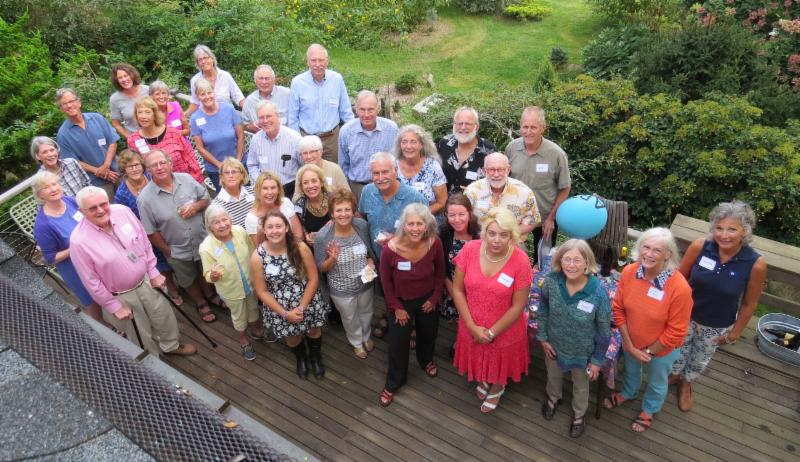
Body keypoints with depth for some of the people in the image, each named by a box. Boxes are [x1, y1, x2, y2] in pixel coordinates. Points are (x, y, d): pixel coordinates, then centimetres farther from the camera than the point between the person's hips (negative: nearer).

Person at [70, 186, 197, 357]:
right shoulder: (78, 241, -27)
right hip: (122, 296, -4)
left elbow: (145, 243, -2)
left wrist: (153, 272, 3)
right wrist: (114, 306, -10)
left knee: (164, 317, 22)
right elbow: (91, 281, -16)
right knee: (142, 334, 17)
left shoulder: (123, 211, -16)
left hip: (146, 281, 4)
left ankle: (171, 345, 52)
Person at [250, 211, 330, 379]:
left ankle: (316, 357, 55)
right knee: (292, 337, 23)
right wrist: (285, 313, -15)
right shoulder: (257, 256, -21)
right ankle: (301, 358, 58)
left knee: (313, 330, 22)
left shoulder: (300, 248, -22)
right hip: (279, 307, 0)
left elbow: (313, 279, -14)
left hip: (307, 301, 0)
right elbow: (261, 291, -13)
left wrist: (301, 308, -18)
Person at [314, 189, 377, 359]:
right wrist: (333, 259, -35)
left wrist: (370, 261, -17)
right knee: (350, 318, 25)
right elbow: (321, 268, -16)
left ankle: (366, 337, 63)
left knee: (366, 312, 30)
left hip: (365, 283, 3)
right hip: (342, 289, -3)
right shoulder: (322, 236, -27)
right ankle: (356, 342, 57)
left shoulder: (362, 226, -18)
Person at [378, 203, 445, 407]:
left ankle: (426, 361, 62)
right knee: (398, 343, 13)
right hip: (401, 301, -2)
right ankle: (393, 383, 40)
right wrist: (396, 307, -8)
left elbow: (440, 272, -5)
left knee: (428, 334, 28)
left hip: (427, 298, 2)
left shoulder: (434, 243, -25)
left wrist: (435, 298, -2)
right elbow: (386, 280, -13)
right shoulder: (391, 248, -31)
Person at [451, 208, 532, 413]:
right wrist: (472, 326, -15)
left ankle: (497, 389, 61)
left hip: (505, 330, -2)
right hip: (473, 327, 2)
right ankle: (482, 381, 65)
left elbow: (518, 306, -18)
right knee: (477, 358, 30)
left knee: (500, 363, 27)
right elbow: (458, 290, -11)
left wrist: (492, 332, -14)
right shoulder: (469, 250, -21)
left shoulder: (520, 261, -26)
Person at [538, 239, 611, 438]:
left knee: (580, 386, 28)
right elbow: (542, 310, -6)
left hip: (582, 352, -2)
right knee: (553, 376, 32)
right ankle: (553, 398, 65)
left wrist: (597, 360, -9)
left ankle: (579, 414, 59)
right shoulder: (551, 281, -25)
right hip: (554, 345, 2)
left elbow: (604, 330, -17)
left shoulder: (598, 292, -31)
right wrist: (543, 337, -2)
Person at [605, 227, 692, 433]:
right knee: (631, 370, 33)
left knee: (657, 383, 27)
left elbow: (675, 332, -24)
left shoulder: (679, 288, -34)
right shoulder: (629, 272, -22)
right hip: (631, 341, 3)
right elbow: (618, 309, -11)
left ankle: (649, 410, 57)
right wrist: (629, 345, -12)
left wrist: (649, 351, -14)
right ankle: (627, 393, 65)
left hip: (662, 349, -3)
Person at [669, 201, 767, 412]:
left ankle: (686, 384, 57)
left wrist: (735, 332, -1)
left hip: (717, 326, 0)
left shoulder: (756, 264, -27)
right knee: (679, 348, 26)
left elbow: (749, 303, -11)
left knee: (701, 357, 27)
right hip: (686, 315, 0)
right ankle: (674, 375, 58)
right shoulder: (699, 246, -26)